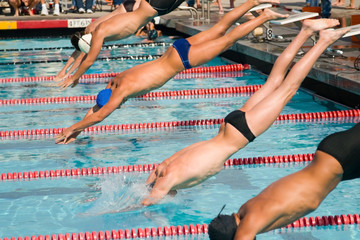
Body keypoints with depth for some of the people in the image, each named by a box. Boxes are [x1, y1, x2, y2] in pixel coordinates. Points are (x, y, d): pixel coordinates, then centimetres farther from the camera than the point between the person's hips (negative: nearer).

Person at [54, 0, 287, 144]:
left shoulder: (122, 90, -17)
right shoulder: (117, 79, 5)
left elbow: (98, 116, -16)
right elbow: (95, 108, 15)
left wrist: (71, 129, -8)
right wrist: (78, 130, 13)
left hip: (180, 59, -6)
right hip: (177, 49, 6)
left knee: (227, 40, -1)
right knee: (219, 29, 13)